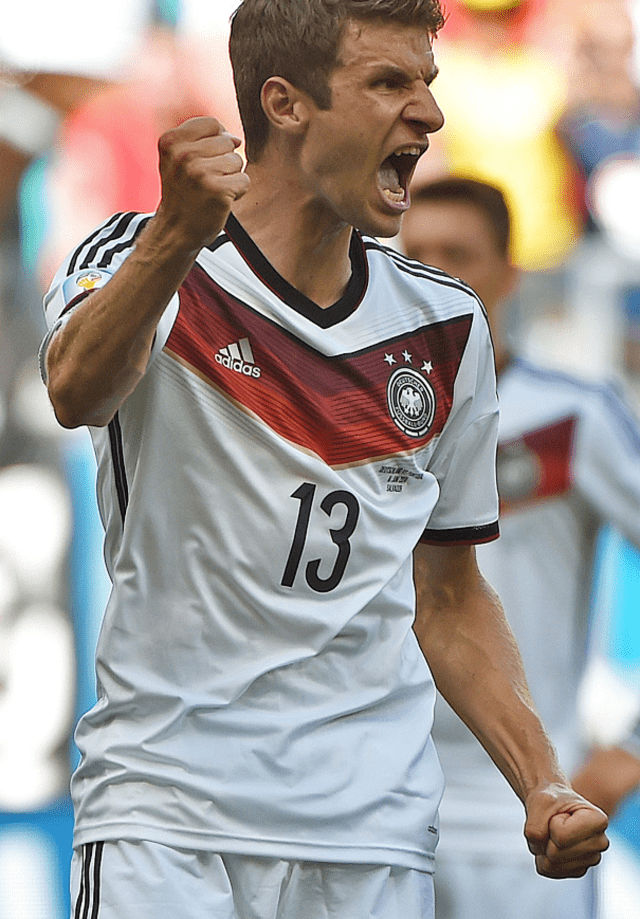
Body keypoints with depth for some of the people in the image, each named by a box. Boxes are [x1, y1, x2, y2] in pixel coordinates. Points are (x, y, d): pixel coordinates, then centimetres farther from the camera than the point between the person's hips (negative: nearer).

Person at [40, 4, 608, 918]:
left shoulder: (446, 327, 12)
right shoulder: (140, 262, -3)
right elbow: (79, 393, -26)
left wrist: (543, 786, 6)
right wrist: (176, 239, -45)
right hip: (166, 812, -4)